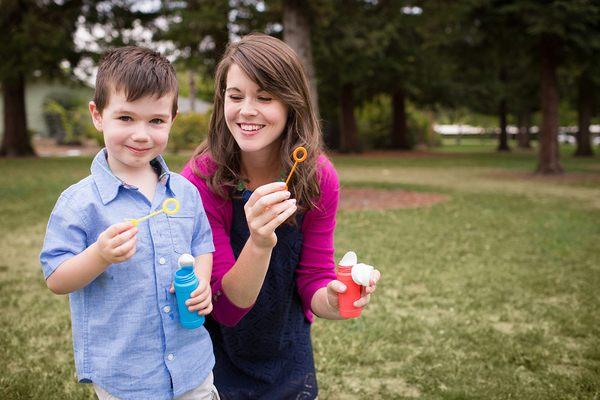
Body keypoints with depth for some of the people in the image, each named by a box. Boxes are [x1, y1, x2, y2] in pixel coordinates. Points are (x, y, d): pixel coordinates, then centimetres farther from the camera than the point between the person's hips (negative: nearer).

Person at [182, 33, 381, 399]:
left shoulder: (320, 179, -16)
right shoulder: (200, 180, -24)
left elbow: (313, 282, -10)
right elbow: (226, 307, -24)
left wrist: (333, 300, -33)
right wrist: (259, 243, -42)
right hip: (218, 357, -2)